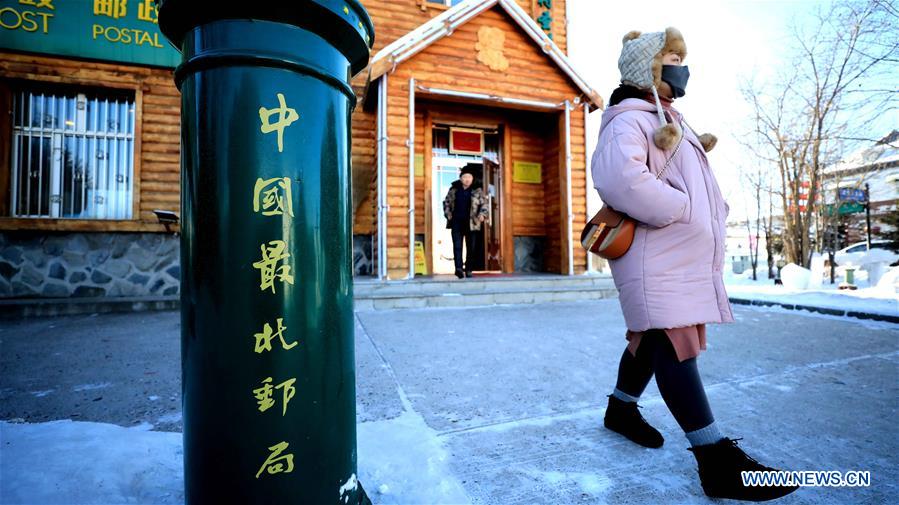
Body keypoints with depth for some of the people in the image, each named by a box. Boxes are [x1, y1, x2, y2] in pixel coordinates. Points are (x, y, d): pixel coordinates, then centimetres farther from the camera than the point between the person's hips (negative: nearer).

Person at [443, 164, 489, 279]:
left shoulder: (477, 190, 3)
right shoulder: (453, 189, 8)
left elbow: (484, 203, 2)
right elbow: (446, 202, 17)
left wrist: (482, 214, -16)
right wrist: (447, 213, 3)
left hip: (471, 223, 0)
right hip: (456, 222, 1)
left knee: (471, 247, 4)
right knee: (457, 245, -10)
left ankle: (468, 269, 13)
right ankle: (459, 268, -15)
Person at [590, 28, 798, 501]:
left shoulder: (671, 120, 25)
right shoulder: (629, 120, -8)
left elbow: (693, 182, 30)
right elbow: (621, 179, -29)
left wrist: (714, 213, 10)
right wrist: (682, 209, -20)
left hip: (684, 254, 11)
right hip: (656, 255, -10)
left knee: (653, 339, 15)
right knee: (674, 343, -11)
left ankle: (621, 408, 31)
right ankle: (717, 460, -8)